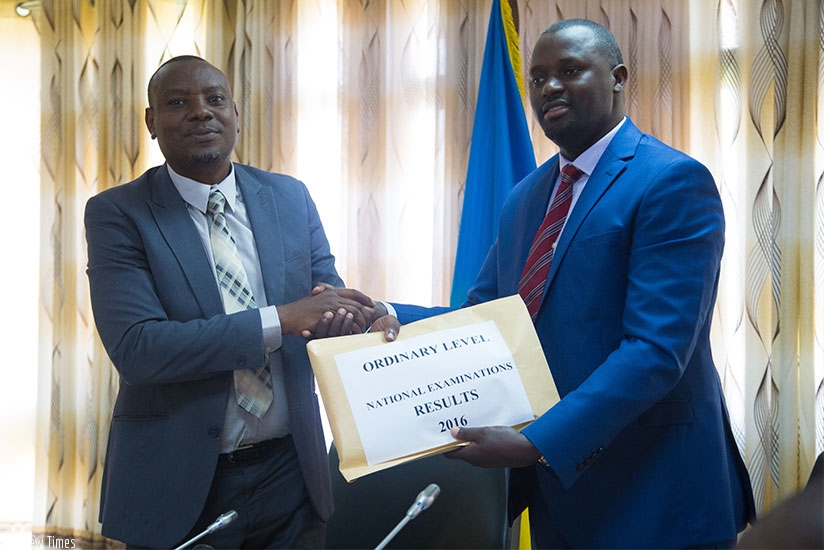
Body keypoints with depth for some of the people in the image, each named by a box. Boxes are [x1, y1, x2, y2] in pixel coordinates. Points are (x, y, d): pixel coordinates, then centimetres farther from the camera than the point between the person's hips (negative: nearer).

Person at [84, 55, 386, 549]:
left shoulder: (291, 198, 4)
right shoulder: (116, 214, -8)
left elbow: (332, 299, 6)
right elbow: (135, 348, -18)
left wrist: (341, 314, -20)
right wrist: (280, 320, -24)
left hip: (291, 473, 4)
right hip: (178, 486, -3)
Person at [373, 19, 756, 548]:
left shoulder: (674, 181, -14)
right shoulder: (524, 198, 12)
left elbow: (656, 348, -22)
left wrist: (538, 444, -27)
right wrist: (390, 319, -8)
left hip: (648, 493, -7)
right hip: (554, 486, 7)